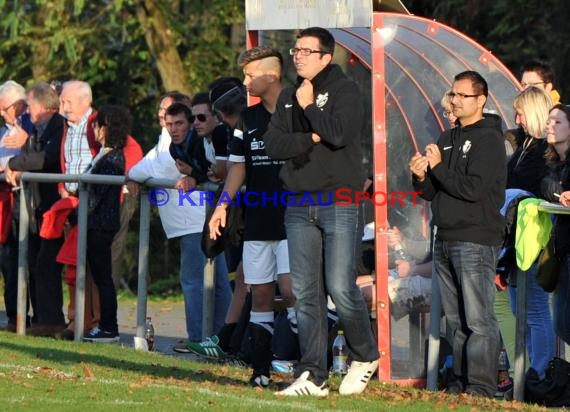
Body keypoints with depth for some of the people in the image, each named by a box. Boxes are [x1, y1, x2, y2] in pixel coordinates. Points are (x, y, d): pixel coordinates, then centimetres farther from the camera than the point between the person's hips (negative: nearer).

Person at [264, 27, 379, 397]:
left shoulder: (345, 90, -2)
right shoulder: (289, 97, 16)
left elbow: (339, 134, -18)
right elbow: (272, 143, 4)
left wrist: (309, 106, -8)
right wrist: (310, 139, -10)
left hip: (339, 203, -6)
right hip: (299, 206, 6)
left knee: (341, 288, -10)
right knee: (306, 294, 2)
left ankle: (366, 357, 12)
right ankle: (313, 376, 4)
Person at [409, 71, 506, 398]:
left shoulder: (488, 139, -6)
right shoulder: (447, 139, 19)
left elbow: (473, 189, -18)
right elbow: (431, 192, 19)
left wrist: (438, 167, -10)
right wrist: (421, 177, -2)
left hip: (476, 241, -8)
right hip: (445, 240, 8)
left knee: (478, 319, -11)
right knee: (457, 320, 11)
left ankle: (482, 388, -13)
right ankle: (461, 383, 15)